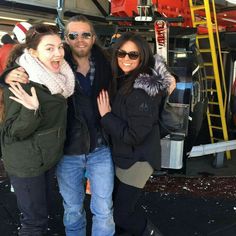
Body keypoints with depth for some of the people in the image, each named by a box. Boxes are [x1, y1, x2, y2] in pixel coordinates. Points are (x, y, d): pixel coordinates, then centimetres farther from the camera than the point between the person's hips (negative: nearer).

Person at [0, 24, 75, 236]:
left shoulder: (57, 77, 0)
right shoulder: (20, 83, -23)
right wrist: (31, 111, -37)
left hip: (50, 157, 7)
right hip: (27, 164, -7)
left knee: (42, 211, 24)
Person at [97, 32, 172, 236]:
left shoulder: (142, 91, -25)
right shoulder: (124, 81, 4)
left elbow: (134, 135, -26)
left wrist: (106, 115, -18)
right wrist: (108, 114, -4)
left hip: (137, 160, -9)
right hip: (125, 156, 9)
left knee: (121, 214, 4)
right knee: (121, 205, 22)